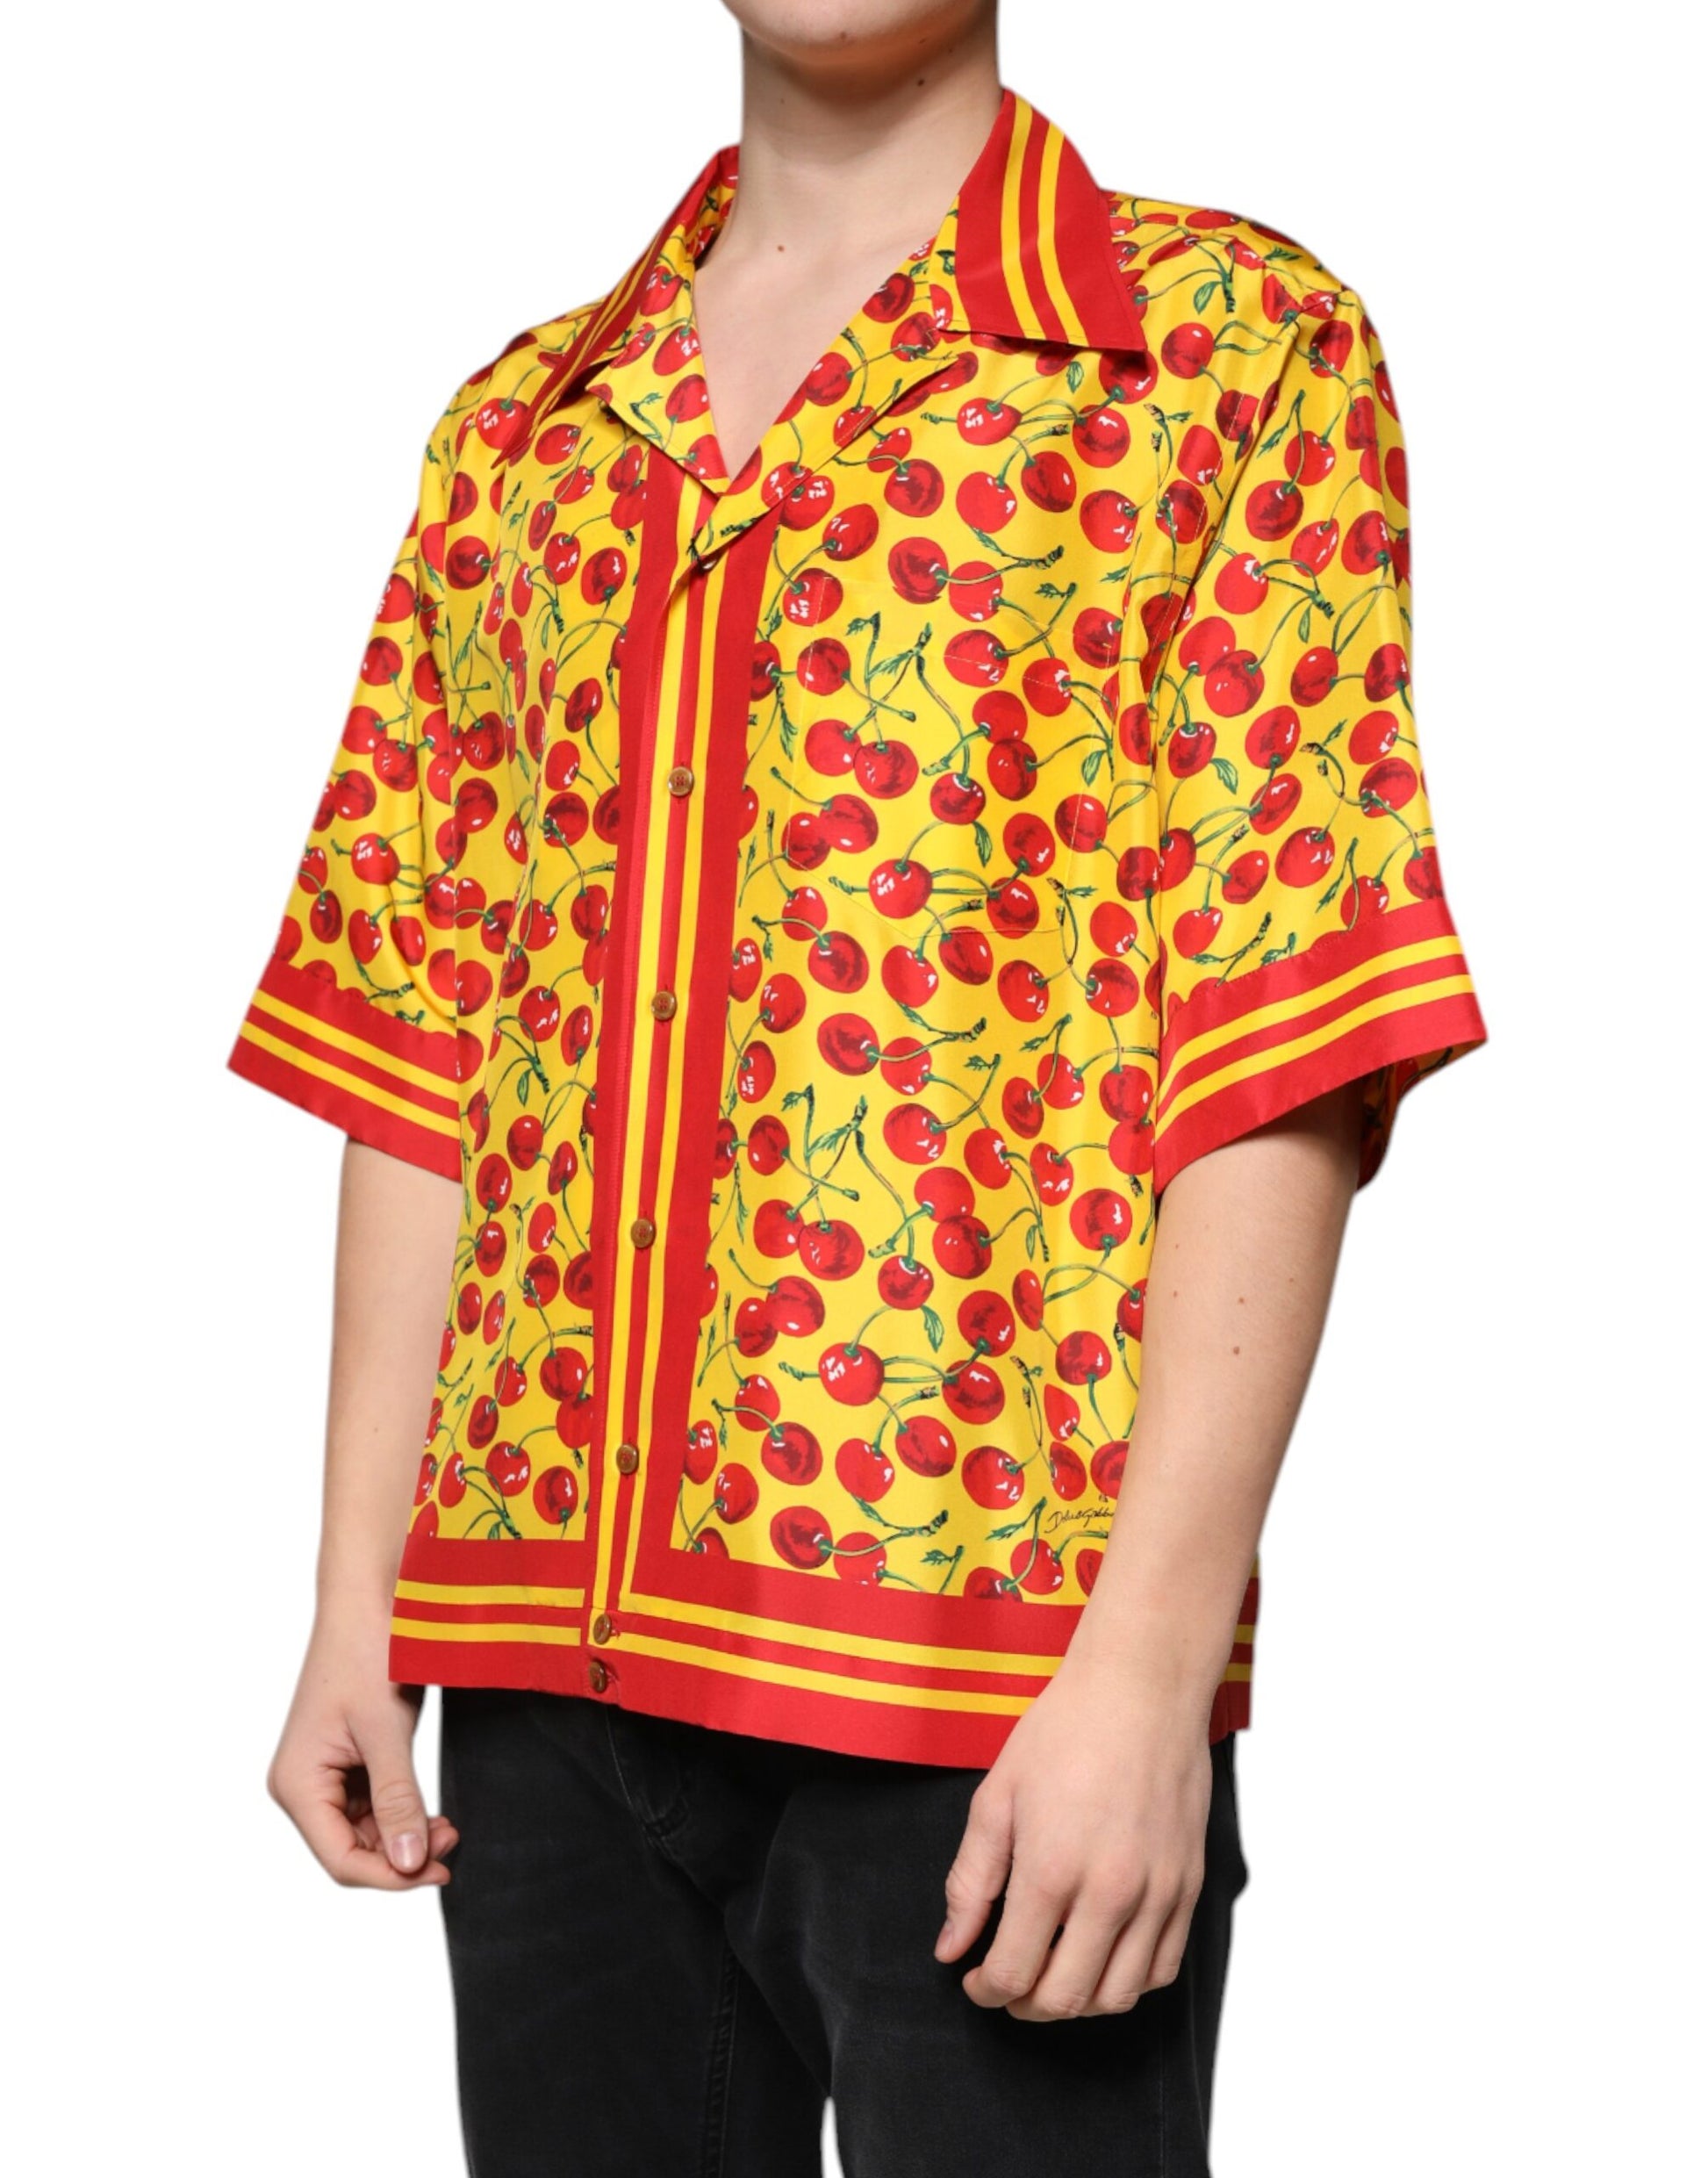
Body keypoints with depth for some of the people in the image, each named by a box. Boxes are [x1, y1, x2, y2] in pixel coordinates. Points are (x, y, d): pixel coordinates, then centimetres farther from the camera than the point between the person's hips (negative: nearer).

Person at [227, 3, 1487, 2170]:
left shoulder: (1233, 346, 0)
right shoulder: (519, 430, 14)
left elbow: (1283, 1057, -8)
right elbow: (416, 1062, 13)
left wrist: (1152, 1663, -15)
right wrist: (357, 1606, 7)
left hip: (995, 1673, -4)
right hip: (548, 1636, 5)